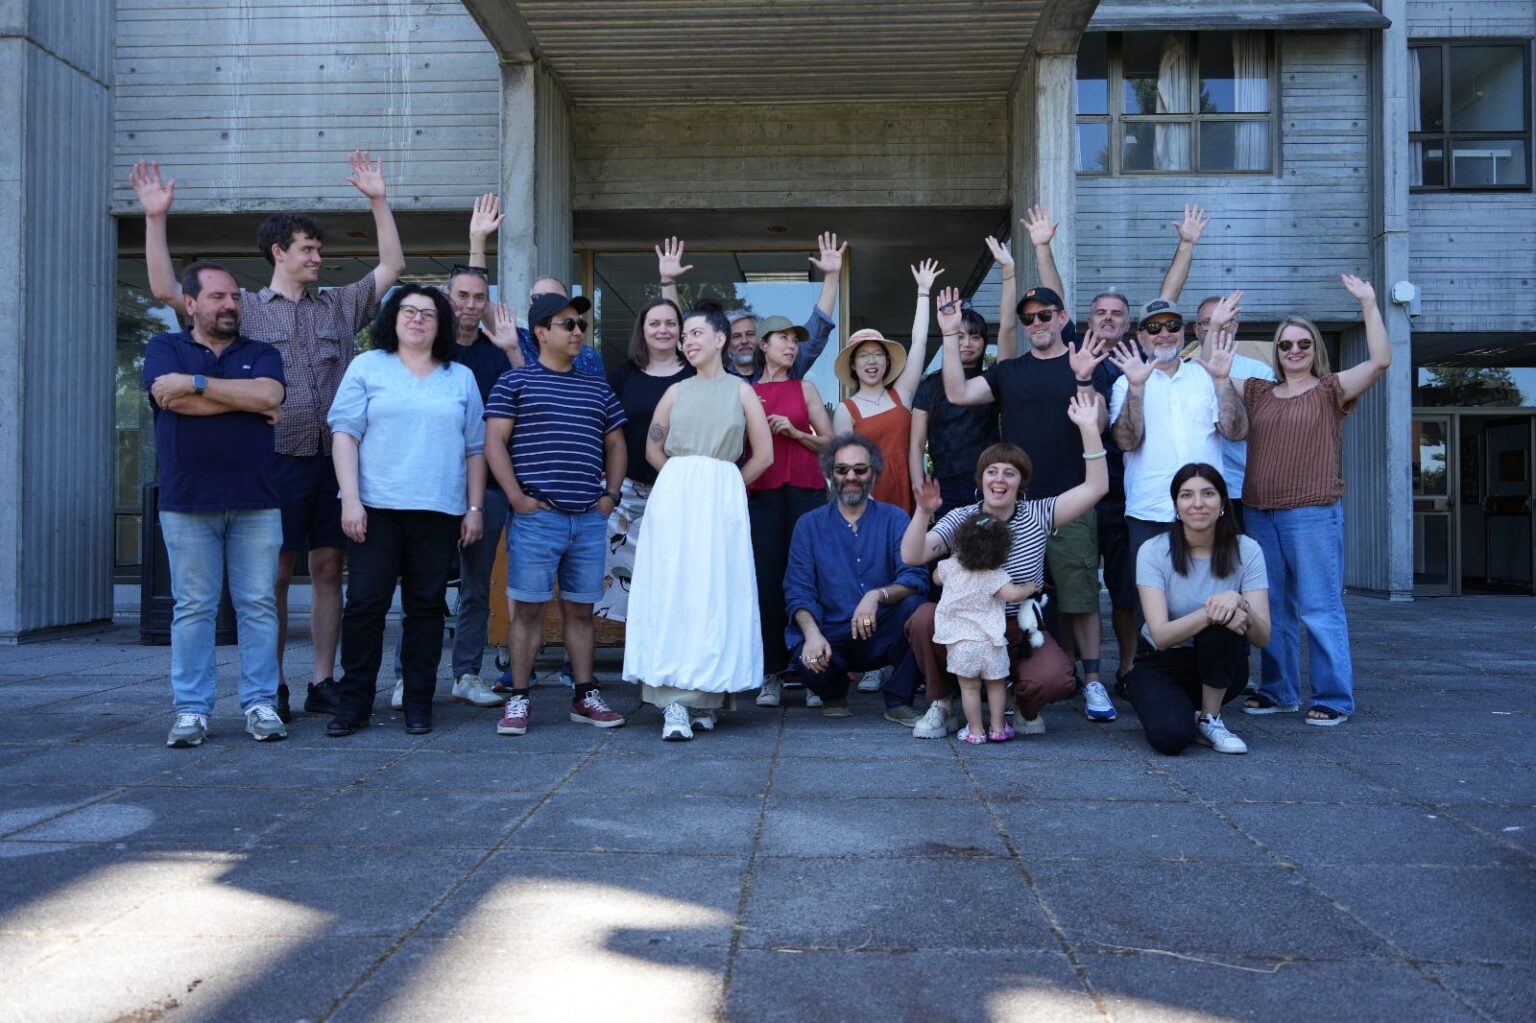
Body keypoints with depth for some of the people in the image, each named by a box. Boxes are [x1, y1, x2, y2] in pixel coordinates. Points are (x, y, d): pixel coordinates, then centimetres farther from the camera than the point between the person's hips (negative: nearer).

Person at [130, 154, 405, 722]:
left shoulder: (339, 305, 16)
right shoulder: (245, 308, 8)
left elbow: (392, 266, 16)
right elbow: (167, 290, 3)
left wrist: (378, 200, 11)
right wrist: (155, 218, -4)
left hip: (333, 459, 3)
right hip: (277, 458, -2)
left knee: (328, 569, 5)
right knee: (275, 574, 1)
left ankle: (322, 682, 13)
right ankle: (272, 689, 10)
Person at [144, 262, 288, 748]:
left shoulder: (261, 354, 12)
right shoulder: (165, 348, 10)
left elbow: (270, 394, -9)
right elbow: (170, 396, -10)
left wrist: (197, 383, -8)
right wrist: (245, 400, -6)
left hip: (256, 502, 1)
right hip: (187, 504, -1)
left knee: (259, 606, 2)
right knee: (193, 608, 2)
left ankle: (261, 704, 8)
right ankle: (192, 709, 8)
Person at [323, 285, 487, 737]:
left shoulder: (461, 378, 14)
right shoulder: (368, 367, 8)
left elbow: (475, 448, 13)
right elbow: (344, 432, 1)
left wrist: (475, 508, 5)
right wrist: (350, 498, -9)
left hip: (440, 512, 2)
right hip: (376, 508, -1)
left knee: (426, 607, 5)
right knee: (365, 604, -2)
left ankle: (419, 704, 13)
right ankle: (354, 703, 8)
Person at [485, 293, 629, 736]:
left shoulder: (597, 388, 16)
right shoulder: (515, 382, 3)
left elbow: (615, 444, 21)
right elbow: (494, 443, -3)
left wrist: (610, 494, 9)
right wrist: (518, 498, -10)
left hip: (589, 518, 4)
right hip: (537, 517, -4)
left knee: (580, 609, 9)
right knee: (527, 608, -1)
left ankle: (585, 696, 16)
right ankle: (519, 699, 7)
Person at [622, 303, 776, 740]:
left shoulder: (741, 391, 7)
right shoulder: (676, 391, 12)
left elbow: (764, 455, 5)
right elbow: (653, 449, 15)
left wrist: (724, 486, 5)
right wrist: (683, 480, 7)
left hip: (723, 499, -1)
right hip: (675, 495, 1)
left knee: (716, 591, 0)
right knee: (673, 589, -5)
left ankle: (705, 696, 10)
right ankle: (675, 700, -5)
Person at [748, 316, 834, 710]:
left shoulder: (805, 389, 14)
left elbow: (829, 442, 10)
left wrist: (794, 432, -4)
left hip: (806, 489, 0)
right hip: (762, 490, 0)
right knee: (767, 577, -5)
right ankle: (771, 674, 0)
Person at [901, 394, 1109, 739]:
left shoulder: (1037, 515, -2)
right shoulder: (961, 519, -4)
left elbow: (1095, 487, -11)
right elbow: (912, 556, -18)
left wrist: (1089, 428, -19)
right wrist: (923, 513, -35)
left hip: (1024, 632, 0)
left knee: (1055, 679, -30)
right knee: (923, 618, -30)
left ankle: (1027, 707, 11)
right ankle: (940, 705, -5)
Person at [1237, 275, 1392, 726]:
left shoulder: (1330, 390, 3)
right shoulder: (1257, 392, 14)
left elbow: (1380, 360, -9)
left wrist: (1368, 303, -12)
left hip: (1313, 515, -5)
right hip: (1260, 514, 5)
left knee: (1320, 609, -5)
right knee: (1273, 609, 11)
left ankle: (1334, 698, 2)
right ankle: (1278, 691, 21)